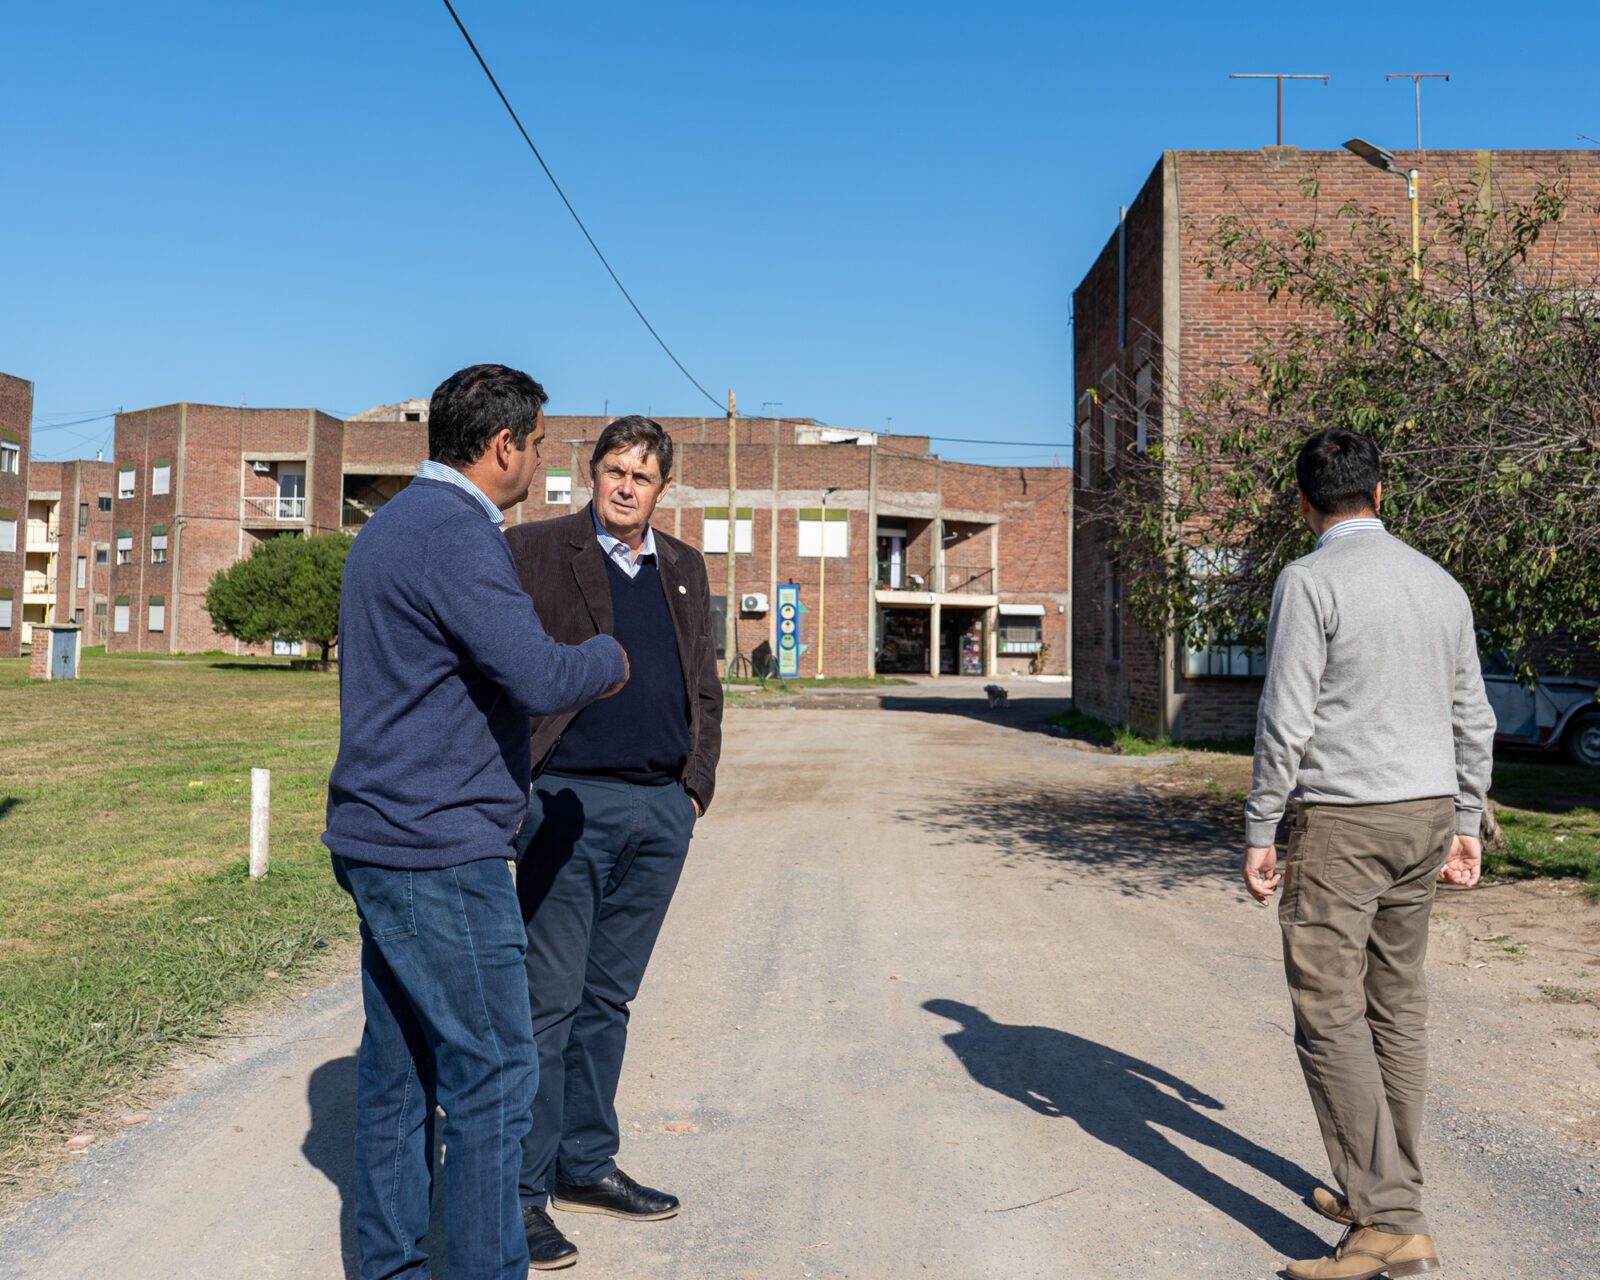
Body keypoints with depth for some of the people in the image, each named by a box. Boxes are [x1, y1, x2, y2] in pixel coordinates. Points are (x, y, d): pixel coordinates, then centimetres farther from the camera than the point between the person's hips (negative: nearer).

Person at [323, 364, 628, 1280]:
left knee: (401, 1066, 16)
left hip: (382, 838, 10)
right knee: (493, 1072, -1)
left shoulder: (397, 522, 16)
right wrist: (608, 658, -5)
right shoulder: (454, 535, -17)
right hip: (439, 854, -10)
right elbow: (541, 679, -25)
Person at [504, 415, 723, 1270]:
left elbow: (704, 688, 18)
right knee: (548, 1000, -1)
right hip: (569, 804, -5)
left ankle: (585, 1164, 27)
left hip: (662, 810, 5)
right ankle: (522, 1190, 10)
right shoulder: (534, 552, 0)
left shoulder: (684, 570, 15)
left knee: (609, 998, 14)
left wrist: (698, 783, 10)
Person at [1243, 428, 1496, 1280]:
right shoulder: (1440, 583, 10)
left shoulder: (1310, 581, -12)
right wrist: (1466, 824, 20)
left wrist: (1259, 830, -10)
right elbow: (1472, 719, 13)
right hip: (1428, 812, 8)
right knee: (1397, 1008, 15)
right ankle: (1385, 1193, 25)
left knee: (1330, 1017, -3)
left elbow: (1286, 718, -16)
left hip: (1342, 824, -8)